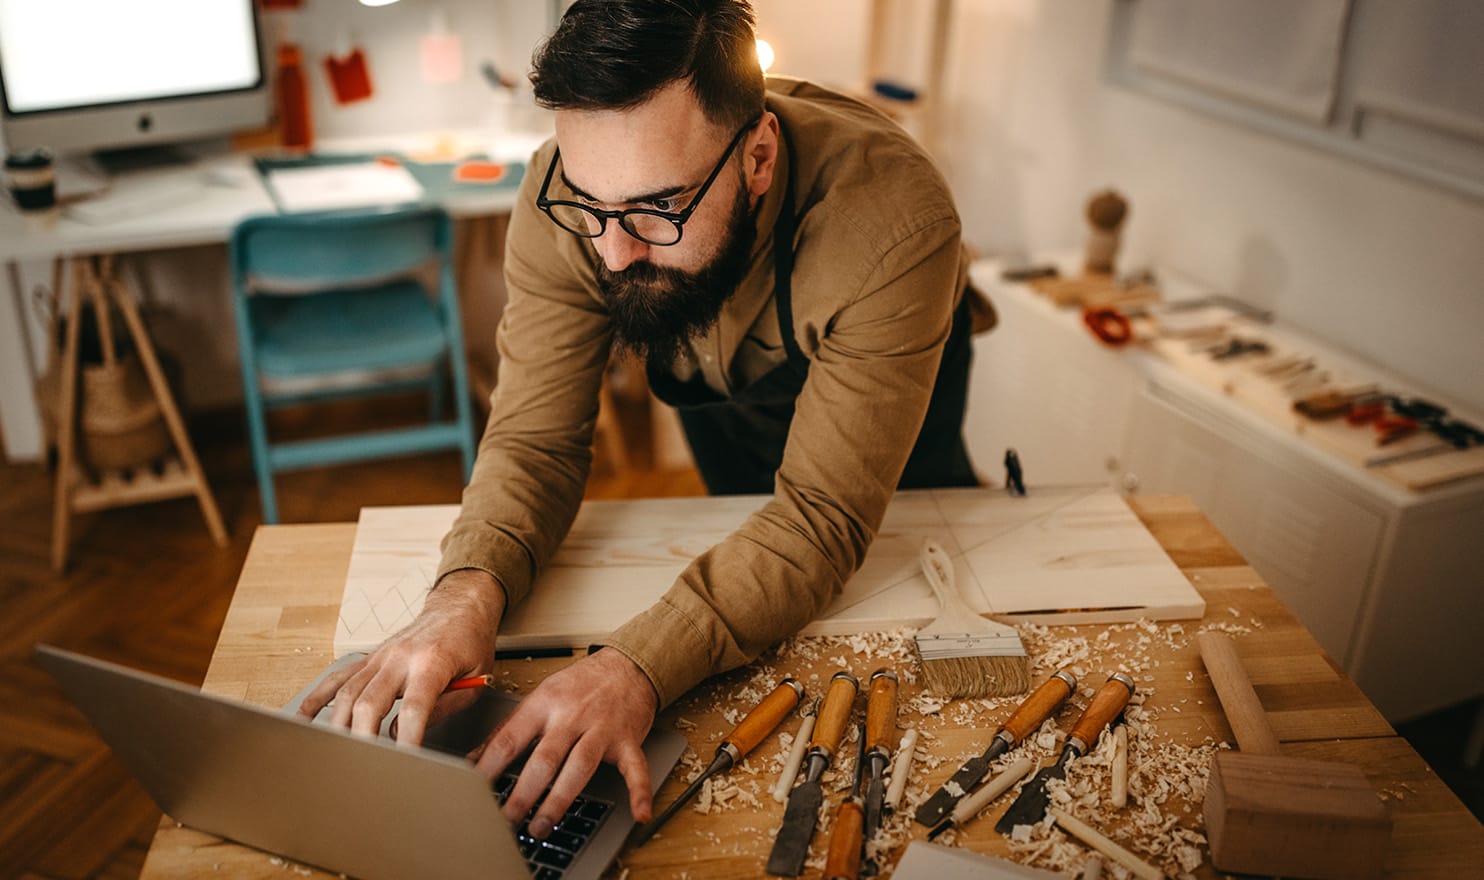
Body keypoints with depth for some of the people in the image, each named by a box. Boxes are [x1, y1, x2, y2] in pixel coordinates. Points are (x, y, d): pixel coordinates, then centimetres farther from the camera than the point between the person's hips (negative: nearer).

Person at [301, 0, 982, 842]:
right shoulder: (568, 196, -37)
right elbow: (539, 435, -29)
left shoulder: (895, 220, -48)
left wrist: (640, 666, -60)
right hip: (721, 377, 2)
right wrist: (470, 591, -51)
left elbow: (824, 516, -45)